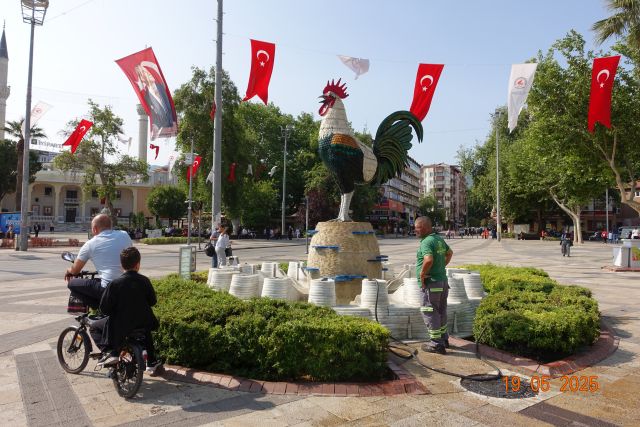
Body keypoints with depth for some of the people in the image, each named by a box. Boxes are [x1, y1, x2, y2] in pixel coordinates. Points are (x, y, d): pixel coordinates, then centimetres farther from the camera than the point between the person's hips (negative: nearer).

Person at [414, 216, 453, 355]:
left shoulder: (426, 242, -20)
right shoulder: (439, 239, 10)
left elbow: (428, 260, -36)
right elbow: (450, 253, 27)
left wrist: (421, 274, -21)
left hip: (431, 283, -9)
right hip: (443, 281, 9)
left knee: (429, 312, 1)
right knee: (441, 311, 20)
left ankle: (436, 344, 8)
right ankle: (444, 339, 33)